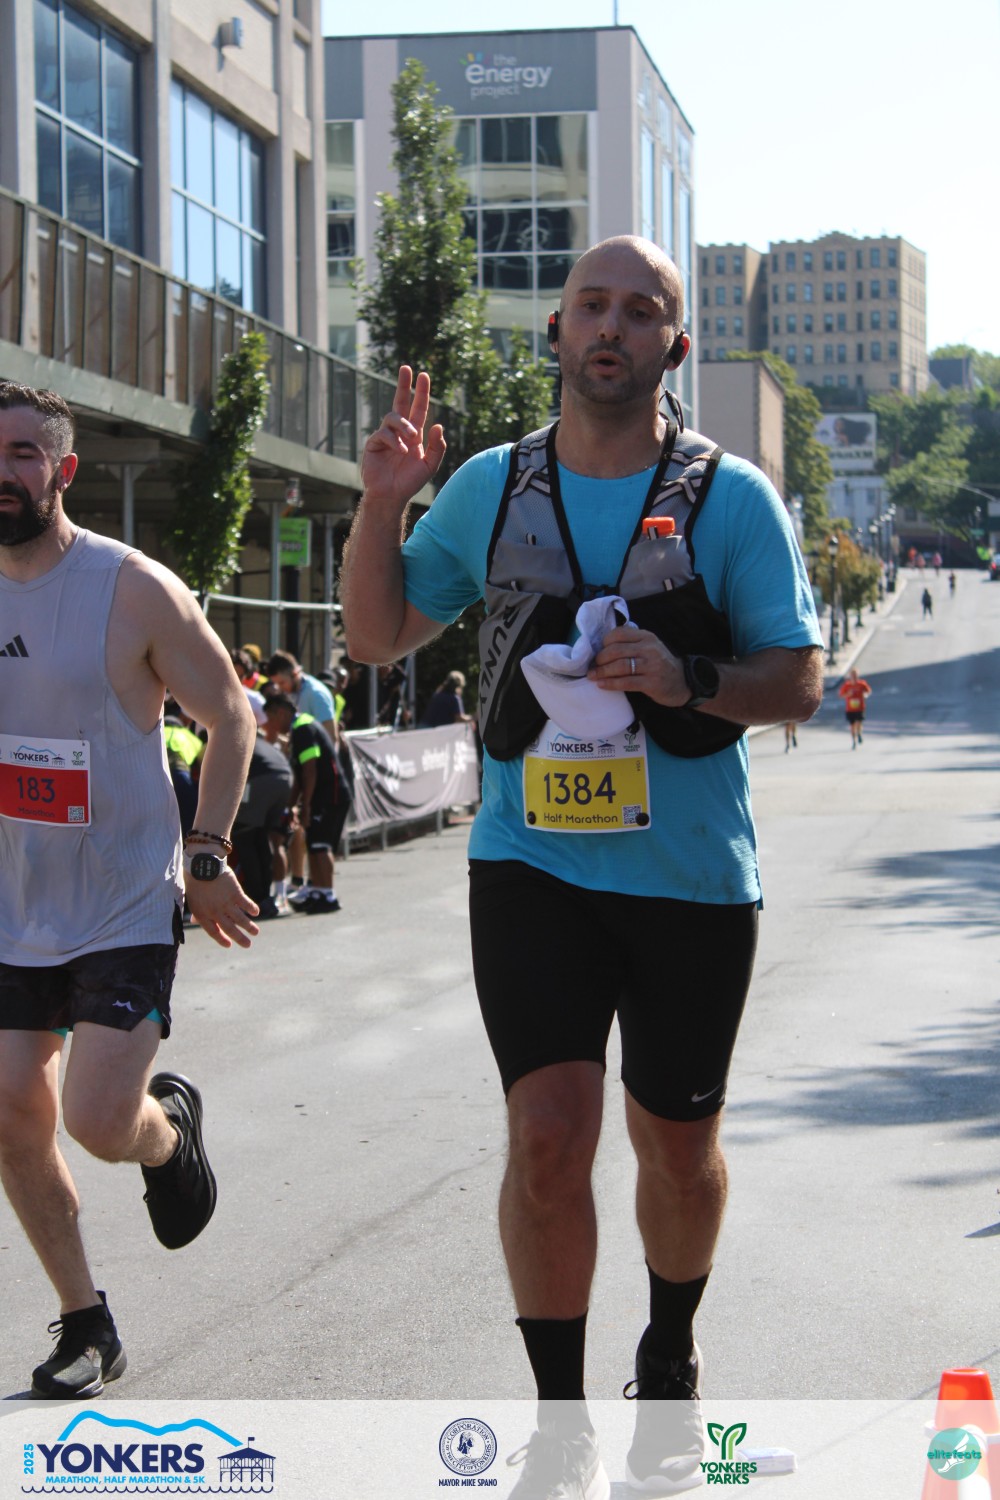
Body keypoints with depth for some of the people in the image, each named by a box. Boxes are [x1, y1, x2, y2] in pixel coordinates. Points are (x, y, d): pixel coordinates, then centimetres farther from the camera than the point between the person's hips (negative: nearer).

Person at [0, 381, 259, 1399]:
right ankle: (84, 1323, 22)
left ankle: (170, 1126, 23)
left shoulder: (134, 590, -12)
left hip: (127, 907, -5)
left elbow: (229, 717, -3)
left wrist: (207, 854, -9)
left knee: (102, 1122, -14)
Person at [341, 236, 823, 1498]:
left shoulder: (731, 497, -2)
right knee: (549, 1139, -12)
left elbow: (799, 683, -1)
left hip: (692, 871, 0)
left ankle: (670, 1365, 40)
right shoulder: (492, 486, 5)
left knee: (677, 1146, 14)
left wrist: (690, 679, -20)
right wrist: (381, 504, -4)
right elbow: (376, 636, 12)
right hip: (533, 861, 0)